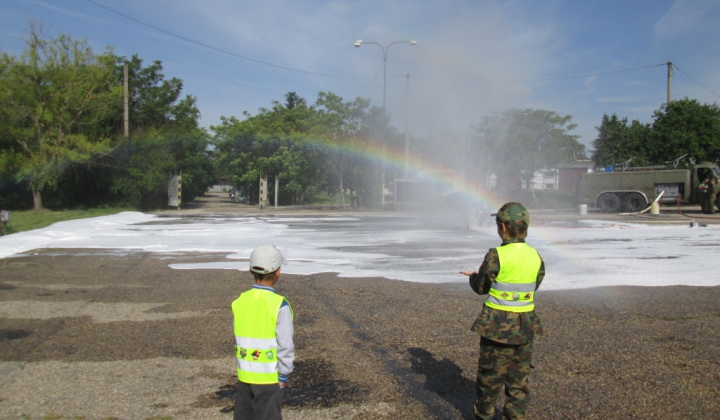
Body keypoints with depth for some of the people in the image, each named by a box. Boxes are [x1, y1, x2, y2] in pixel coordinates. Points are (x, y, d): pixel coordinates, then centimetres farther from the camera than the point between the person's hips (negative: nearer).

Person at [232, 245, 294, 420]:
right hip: (268, 377, -5)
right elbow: (285, 346, -15)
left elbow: (239, 339, 6)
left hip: (244, 374, 5)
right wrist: (283, 377, -4)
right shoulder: (279, 305, -18)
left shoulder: (240, 302, -2)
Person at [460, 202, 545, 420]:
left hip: (498, 325, -4)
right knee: (518, 377, 14)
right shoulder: (535, 257, -2)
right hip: (525, 326, 4)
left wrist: (473, 276, 17)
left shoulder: (496, 256, -18)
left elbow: (480, 287, -7)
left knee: (490, 374, 13)